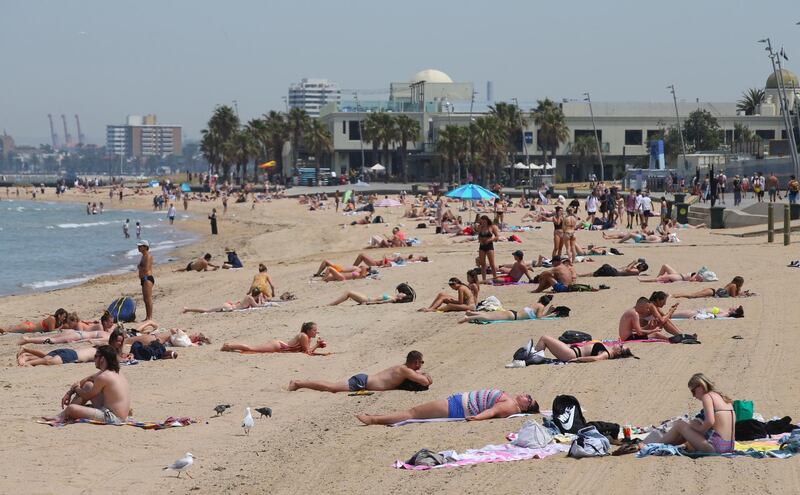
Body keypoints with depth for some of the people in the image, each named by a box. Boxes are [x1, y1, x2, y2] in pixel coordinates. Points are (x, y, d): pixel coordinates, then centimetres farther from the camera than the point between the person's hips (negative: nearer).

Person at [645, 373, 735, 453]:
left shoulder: (707, 396, -8)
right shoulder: (722, 397, 16)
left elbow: (710, 421, -22)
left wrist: (699, 429, -4)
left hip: (715, 447, -8)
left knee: (680, 424, 8)